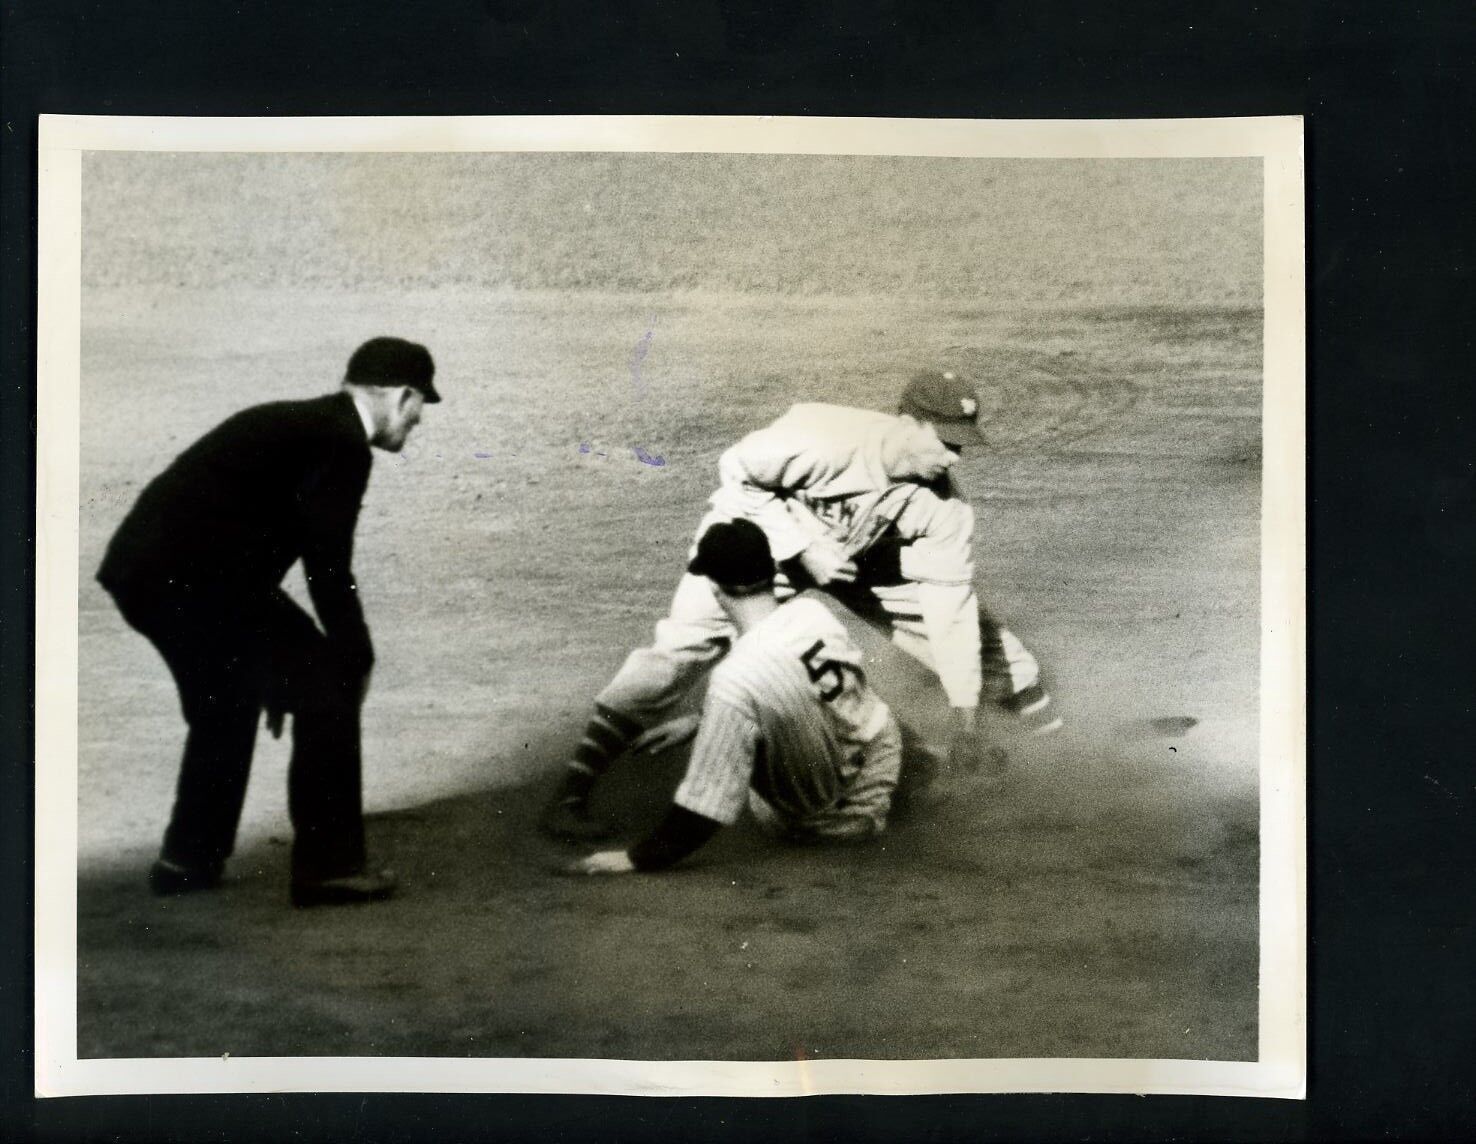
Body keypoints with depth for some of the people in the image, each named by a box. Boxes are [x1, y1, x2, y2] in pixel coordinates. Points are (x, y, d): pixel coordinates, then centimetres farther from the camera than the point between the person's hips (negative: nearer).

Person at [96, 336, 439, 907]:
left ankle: (189, 857, 37)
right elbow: (329, 569, -12)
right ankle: (329, 865, 5)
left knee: (225, 705, 28)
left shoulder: (293, 422, 22)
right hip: (196, 576, -10)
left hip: (139, 568, 10)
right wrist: (358, 659, 3)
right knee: (328, 688, -1)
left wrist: (276, 669, 31)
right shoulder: (341, 445, -8)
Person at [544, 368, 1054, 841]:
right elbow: (736, 473, -23)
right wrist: (804, 548, -29)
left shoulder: (942, 501, -20)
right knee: (683, 646, -22)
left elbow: (951, 601, -17)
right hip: (760, 531, -5)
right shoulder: (828, 438, -37)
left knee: (961, 603, -1)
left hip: (858, 554, 5)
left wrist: (965, 710, -18)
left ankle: (1031, 703, 27)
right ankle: (570, 795, -19)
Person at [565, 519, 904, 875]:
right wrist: (697, 722, 14)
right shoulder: (811, 609, -13)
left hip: (835, 819, -5)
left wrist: (636, 859, -15)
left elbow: (707, 805, -27)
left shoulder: (736, 679, -32)